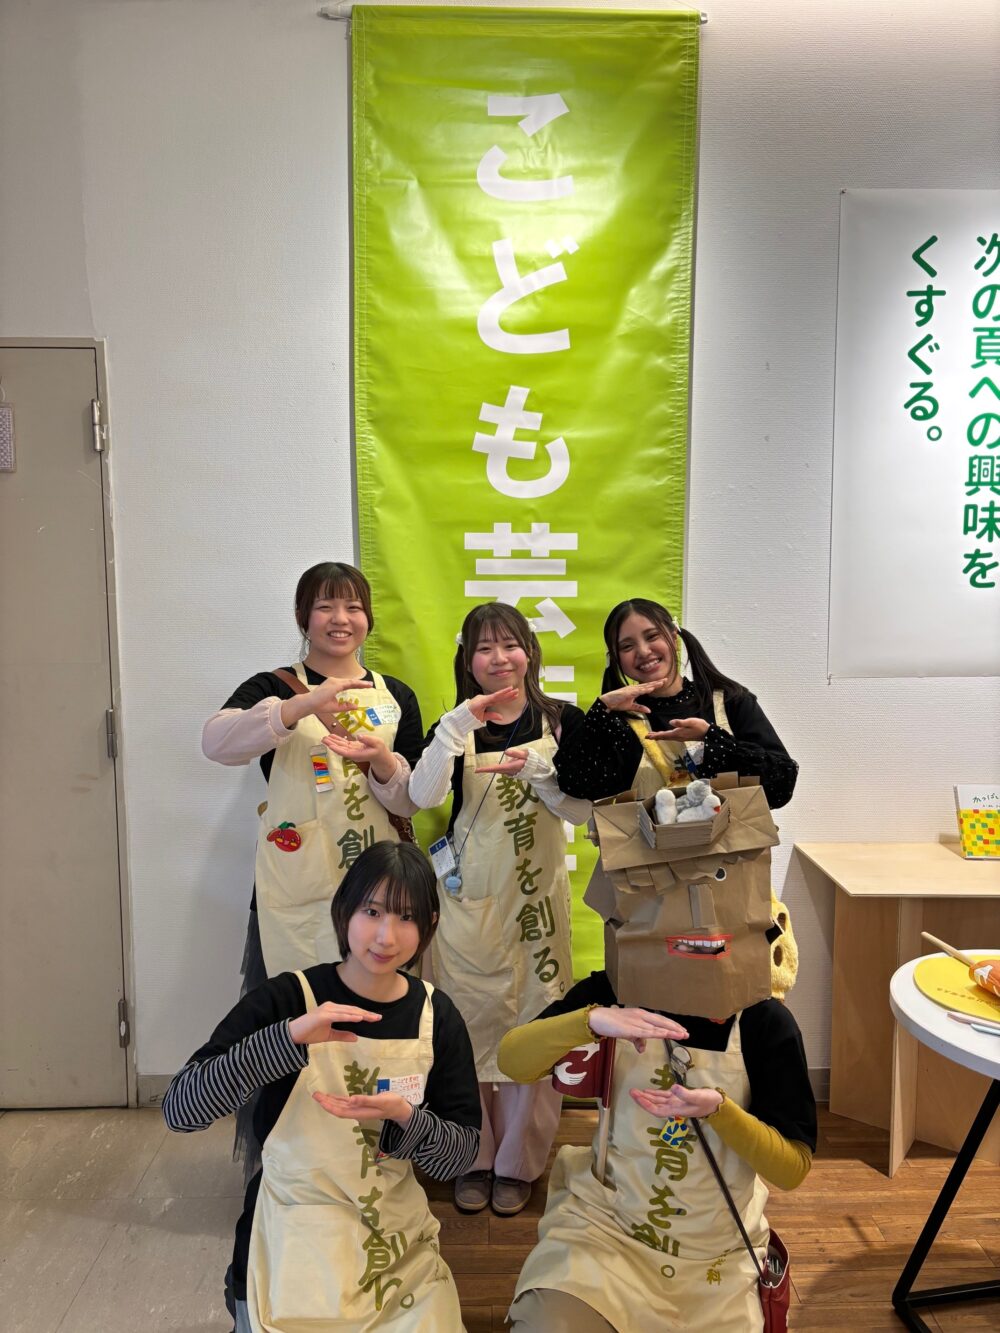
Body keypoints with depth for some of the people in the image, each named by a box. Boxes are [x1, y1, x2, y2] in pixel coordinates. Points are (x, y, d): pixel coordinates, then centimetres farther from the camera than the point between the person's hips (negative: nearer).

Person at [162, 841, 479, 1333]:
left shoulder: (437, 1017, -6)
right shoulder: (286, 999, -15)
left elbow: (461, 1155, -4)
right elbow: (179, 1109, -23)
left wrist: (404, 1117, -25)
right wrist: (289, 1037, -36)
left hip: (396, 1239, 3)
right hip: (293, 1238, -2)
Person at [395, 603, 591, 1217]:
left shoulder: (563, 721, 1)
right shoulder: (456, 726, 1)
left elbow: (582, 811, -3)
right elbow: (424, 796, -17)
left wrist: (537, 771, -19)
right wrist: (460, 722, -26)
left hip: (537, 896, 0)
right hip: (470, 897, 0)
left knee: (532, 1025, 5)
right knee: (470, 1023, 5)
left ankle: (517, 1163, 24)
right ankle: (472, 1157, 25)